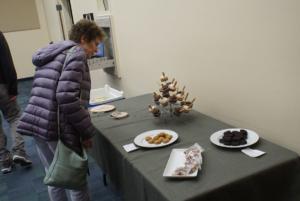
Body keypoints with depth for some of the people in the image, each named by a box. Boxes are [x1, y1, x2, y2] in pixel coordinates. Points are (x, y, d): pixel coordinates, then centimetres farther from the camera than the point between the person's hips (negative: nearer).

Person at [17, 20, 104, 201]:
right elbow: (67, 97, -20)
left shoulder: (53, 54, 21)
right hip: (58, 128, -9)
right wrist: (87, 131, -12)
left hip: (37, 124, 9)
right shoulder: (76, 53, -7)